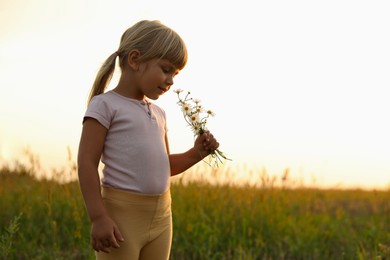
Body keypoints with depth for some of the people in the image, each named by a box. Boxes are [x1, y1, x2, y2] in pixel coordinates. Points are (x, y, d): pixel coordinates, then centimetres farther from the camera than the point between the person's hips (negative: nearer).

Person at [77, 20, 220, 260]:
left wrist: (197, 152, 7)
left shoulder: (158, 113, 16)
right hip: (122, 215, -8)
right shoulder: (105, 105, -7)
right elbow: (87, 162, -13)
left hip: (161, 217, 8)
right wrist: (98, 217, -21)